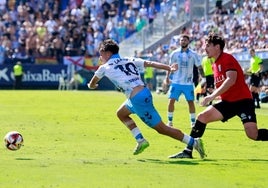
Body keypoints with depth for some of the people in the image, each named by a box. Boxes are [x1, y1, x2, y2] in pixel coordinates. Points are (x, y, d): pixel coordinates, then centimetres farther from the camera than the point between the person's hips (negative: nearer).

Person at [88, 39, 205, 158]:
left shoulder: (104, 68, 5)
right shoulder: (129, 60, 18)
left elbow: (91, 85, 23)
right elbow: (150, 63, 5)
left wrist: (92, 85, 47)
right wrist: (169, 68, -4)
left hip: (137, 99, -8)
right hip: (145, 93, 8)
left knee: (161, 128, -1)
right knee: (121, 114, 27)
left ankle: (194, 142, -3)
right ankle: (140, 141, 19)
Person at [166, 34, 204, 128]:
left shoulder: (193, 54, 0)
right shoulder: (174, 53, 2)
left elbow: (199, 67, 4)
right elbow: (170, 66, 12)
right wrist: (167, 76, 6)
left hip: (188, 83, 0)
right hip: (176, 82, 0)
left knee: (190, 102, 0)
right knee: (171, 100, -8)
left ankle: (193, 122, 11)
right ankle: (170, 121, 1)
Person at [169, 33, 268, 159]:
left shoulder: (227, 59, -12)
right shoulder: (215, 65, 15)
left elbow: (231, 80, -27)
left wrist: (213, 96, -29)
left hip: (242, 101, -8)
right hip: (227, 102, 8)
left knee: (253, 134, -22)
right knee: (202, 117, -4)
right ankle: (188, 151, 0)